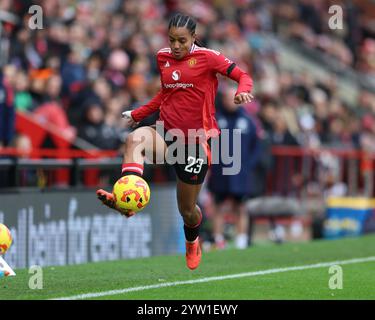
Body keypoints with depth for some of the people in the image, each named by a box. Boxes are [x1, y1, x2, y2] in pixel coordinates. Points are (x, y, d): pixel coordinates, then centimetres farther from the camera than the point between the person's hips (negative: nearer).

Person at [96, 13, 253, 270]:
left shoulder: (207, 57, -6)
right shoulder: (163, 58, 9)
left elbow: (243, 76, -6)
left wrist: (242, 92, -28)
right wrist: (137, 115, 27)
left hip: (195, 141, -4)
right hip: (167, 133, 4)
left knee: (187, 210, 6)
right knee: (135, 139, -34)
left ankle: (192, 241, 43)